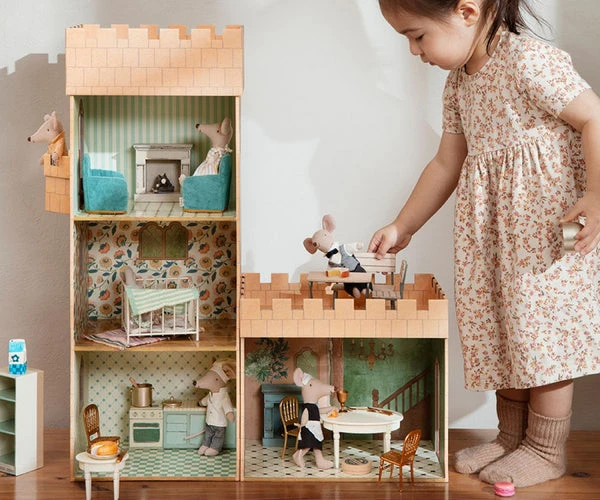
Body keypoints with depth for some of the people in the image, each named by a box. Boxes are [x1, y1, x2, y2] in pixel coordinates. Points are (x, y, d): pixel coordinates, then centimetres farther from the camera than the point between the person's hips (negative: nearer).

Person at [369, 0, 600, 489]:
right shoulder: (459, 83, 10)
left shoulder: (530, 60, -17)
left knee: (542, 325, -1)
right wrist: (401, 228, 17)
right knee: (500, 330, 12)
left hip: (547, 226, -8)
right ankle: (511, 435, 28)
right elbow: (447, 164, 16)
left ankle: (547, 449, 14)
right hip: (491, 228, 8)